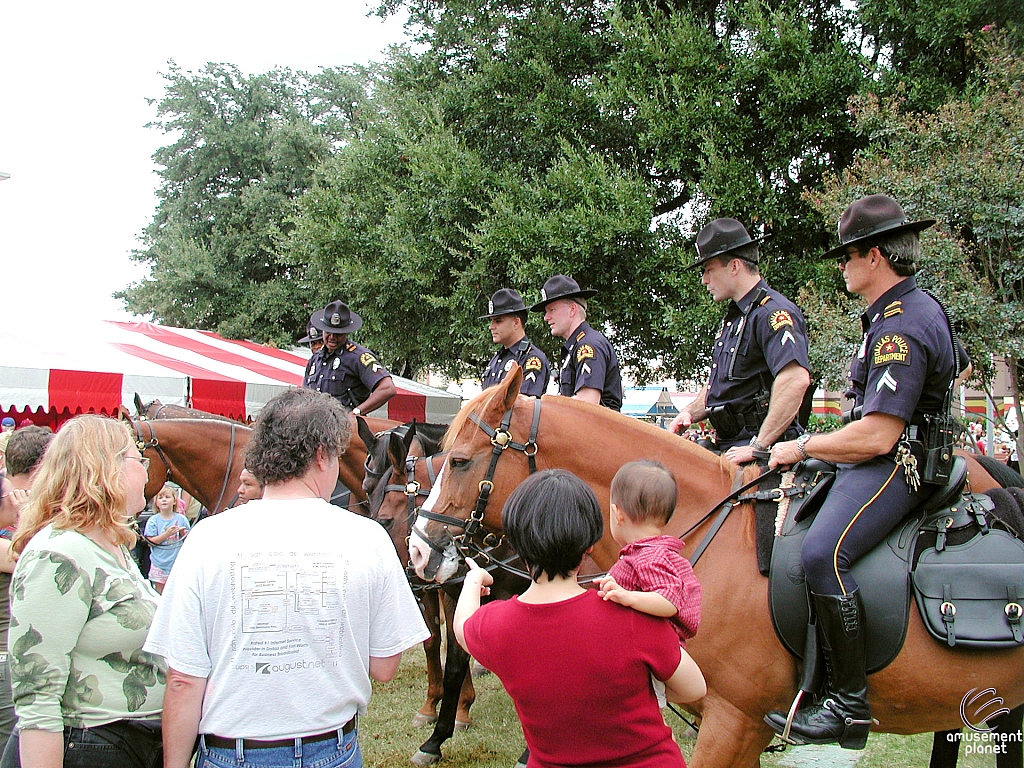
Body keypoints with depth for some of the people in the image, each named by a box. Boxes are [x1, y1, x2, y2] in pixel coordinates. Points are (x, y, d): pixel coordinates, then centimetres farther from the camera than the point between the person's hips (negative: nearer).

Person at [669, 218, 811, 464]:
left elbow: (796, 380, -26)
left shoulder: (772, 313, -11)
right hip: (730, 448, 9)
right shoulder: (732, 318, 20)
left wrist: (758, 445, -25)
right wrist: (689, 413, 11)